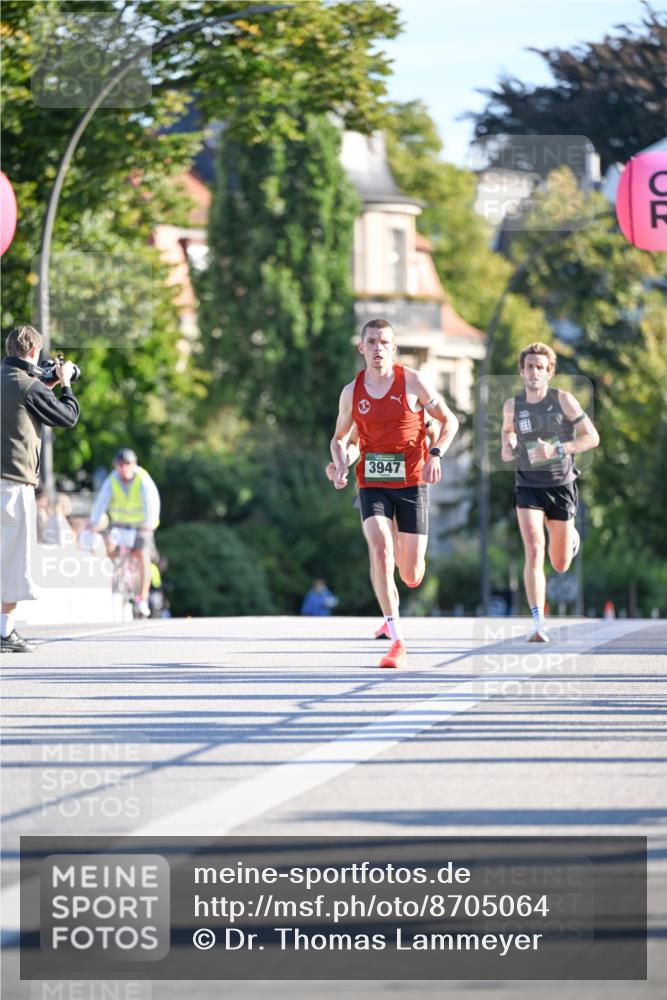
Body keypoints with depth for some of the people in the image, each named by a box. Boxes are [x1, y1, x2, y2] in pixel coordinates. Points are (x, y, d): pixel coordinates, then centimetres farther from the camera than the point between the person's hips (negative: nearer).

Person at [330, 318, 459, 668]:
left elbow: (449, 421, 5)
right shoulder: (352, 392, 2)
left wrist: (436, 454, -12)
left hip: (411, 482, -1)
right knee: (380, 548, -25)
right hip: (372, 483, 1)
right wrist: (341, 467, -5)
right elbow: (340, 439, 16)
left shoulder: (412, 382, -4)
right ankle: (397, 642, -22)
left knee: (411, 575, 0)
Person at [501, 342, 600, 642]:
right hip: (528, 487, 0)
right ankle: (538, 624, -23)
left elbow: (592, 437, -9)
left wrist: (556, 449, -22)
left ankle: (571, 536, 49)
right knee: (534, 553, -20)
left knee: (560, 565, 10)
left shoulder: (563, 400, -8)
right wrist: (507, 446, 2)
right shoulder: (513, 405, 0)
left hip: (561, 486, 0)